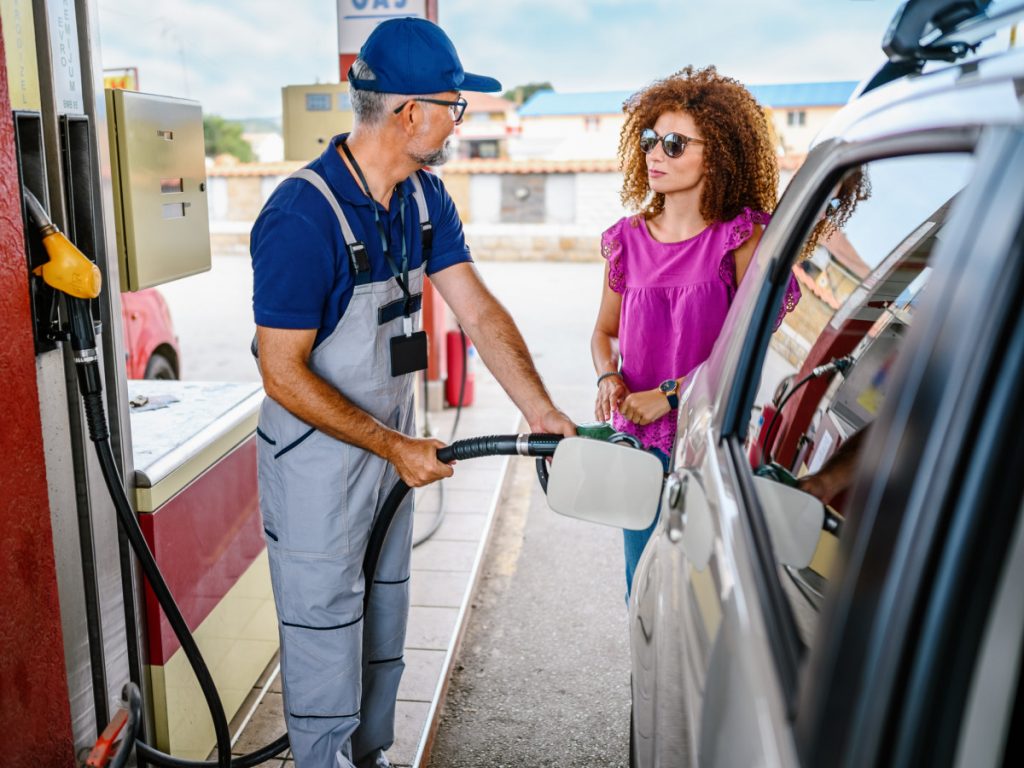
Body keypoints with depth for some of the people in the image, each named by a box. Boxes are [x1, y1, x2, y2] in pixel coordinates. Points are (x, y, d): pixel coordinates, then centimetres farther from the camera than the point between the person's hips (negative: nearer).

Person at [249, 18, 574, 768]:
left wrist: (542, 411, -12)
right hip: (317, 456, -8)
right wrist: (396, 447, -21)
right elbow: (284, 374, -23)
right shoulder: (303, 215, -25)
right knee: (326, 636, 7)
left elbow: (480, 312, -3)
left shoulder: (426, 198, -1)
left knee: (383, 627, 21)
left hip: (391, 444, 8)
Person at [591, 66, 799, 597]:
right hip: (638, 440, 4)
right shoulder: (627, 240, 5)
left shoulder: (742, 237, -6)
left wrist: (668, 394, -15)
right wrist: (608, 378, -4)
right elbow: (604, 330, 16)